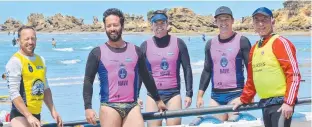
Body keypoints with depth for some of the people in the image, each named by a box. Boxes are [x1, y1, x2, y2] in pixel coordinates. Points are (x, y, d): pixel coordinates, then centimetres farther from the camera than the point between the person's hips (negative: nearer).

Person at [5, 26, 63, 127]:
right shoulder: (15, 61, -12)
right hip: (20, 115, -8)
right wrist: (29, 116, -25)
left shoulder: (41, 60, 11)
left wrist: (53, 111, 13)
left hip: (37, 114, 8)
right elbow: (14, 93, -18)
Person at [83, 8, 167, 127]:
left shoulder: (135, 51, 11)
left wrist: (158, 99, 26)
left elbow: (146, 77, 21)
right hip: (109, 106, -2)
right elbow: (88, 81, 1)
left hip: (132, 106, 2)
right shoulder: (97, 53, 3)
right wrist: (88, 107, -10)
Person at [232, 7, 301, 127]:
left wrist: (289, 102, -18)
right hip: (265, 104, 8)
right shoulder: (254, 48, 15)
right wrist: (244, 99, 24)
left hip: (281, 102, -7)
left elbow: (294, 74, -13)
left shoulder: (280, 42, -8)